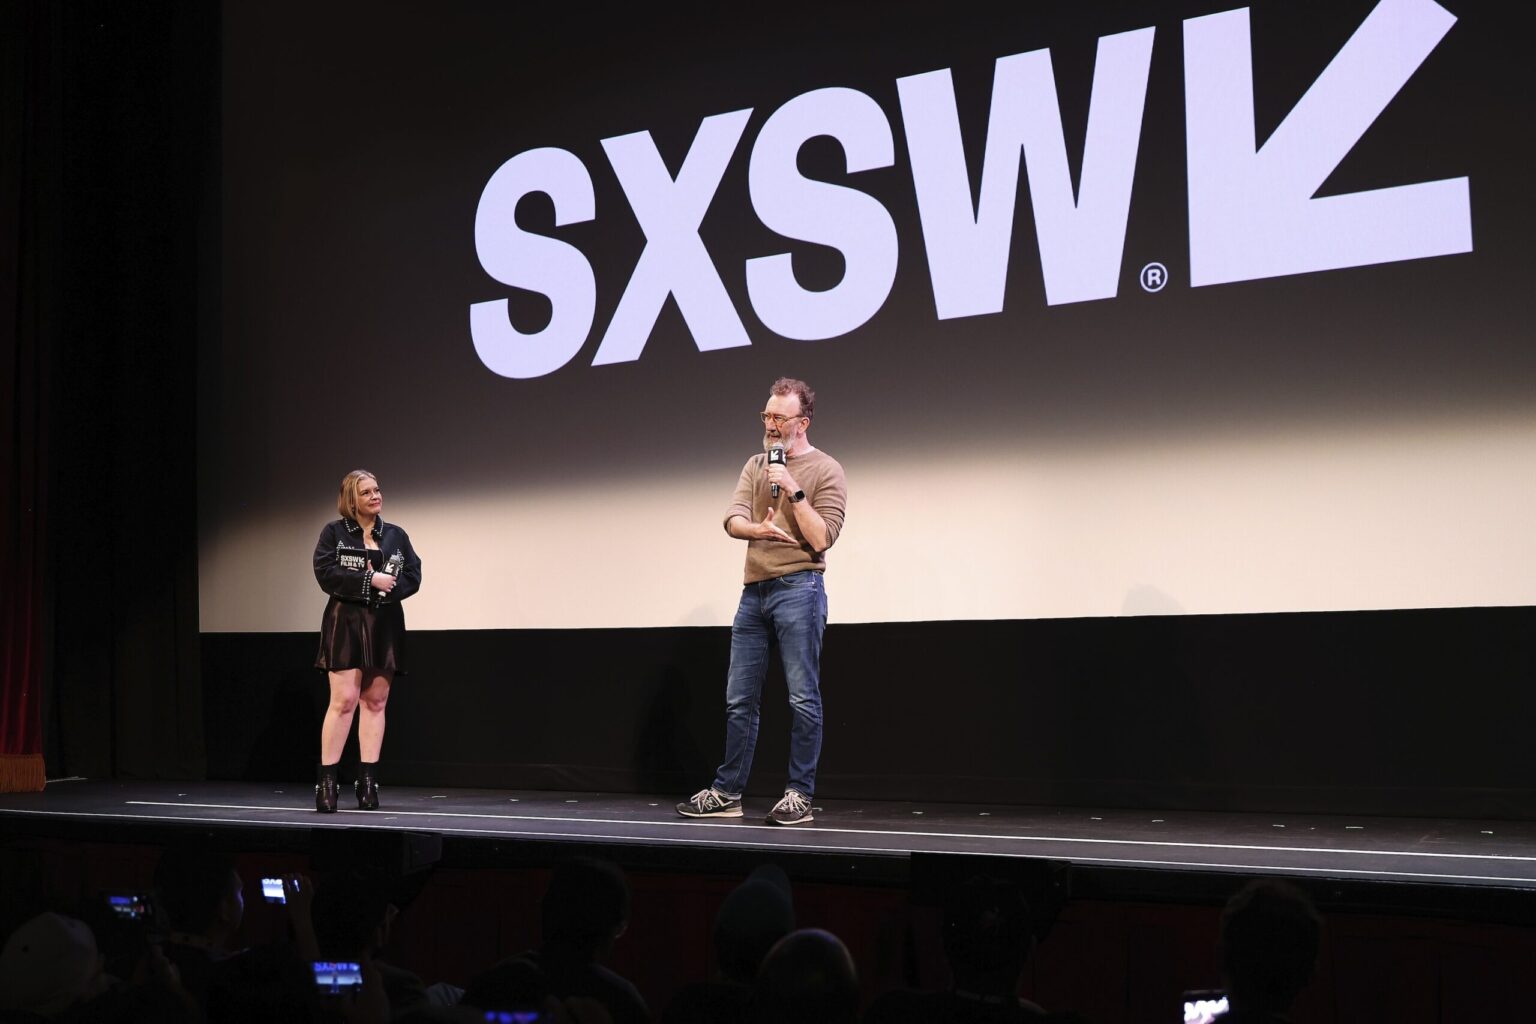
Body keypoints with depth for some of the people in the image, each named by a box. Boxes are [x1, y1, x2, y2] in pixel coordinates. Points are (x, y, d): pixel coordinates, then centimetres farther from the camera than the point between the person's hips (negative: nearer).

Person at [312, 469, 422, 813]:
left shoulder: (396, 535, 12)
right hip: (345, 623, -3)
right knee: (344, 700, -11)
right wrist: (370, 581, -16)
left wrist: (387, 588, -14)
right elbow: (325, 573, -10)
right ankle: (326, 780, -6)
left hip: (385, 625, 3)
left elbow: (413, 576, 4)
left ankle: (368, 781, 6)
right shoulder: (334, 532, 3)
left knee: (375, 701, 3)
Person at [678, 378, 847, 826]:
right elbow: (733, 520, 0)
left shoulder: (826, 471, -1)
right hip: (754, 591, 6)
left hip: (798, 589, -6)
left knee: (803, 700, -4)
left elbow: (821, 539, -8)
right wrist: (759, 528, -21)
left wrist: (794, 492, -15)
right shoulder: (755, 466, 14)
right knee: (739, 700, 9)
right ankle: (727, 792, 16)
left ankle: (799, 796, 2)